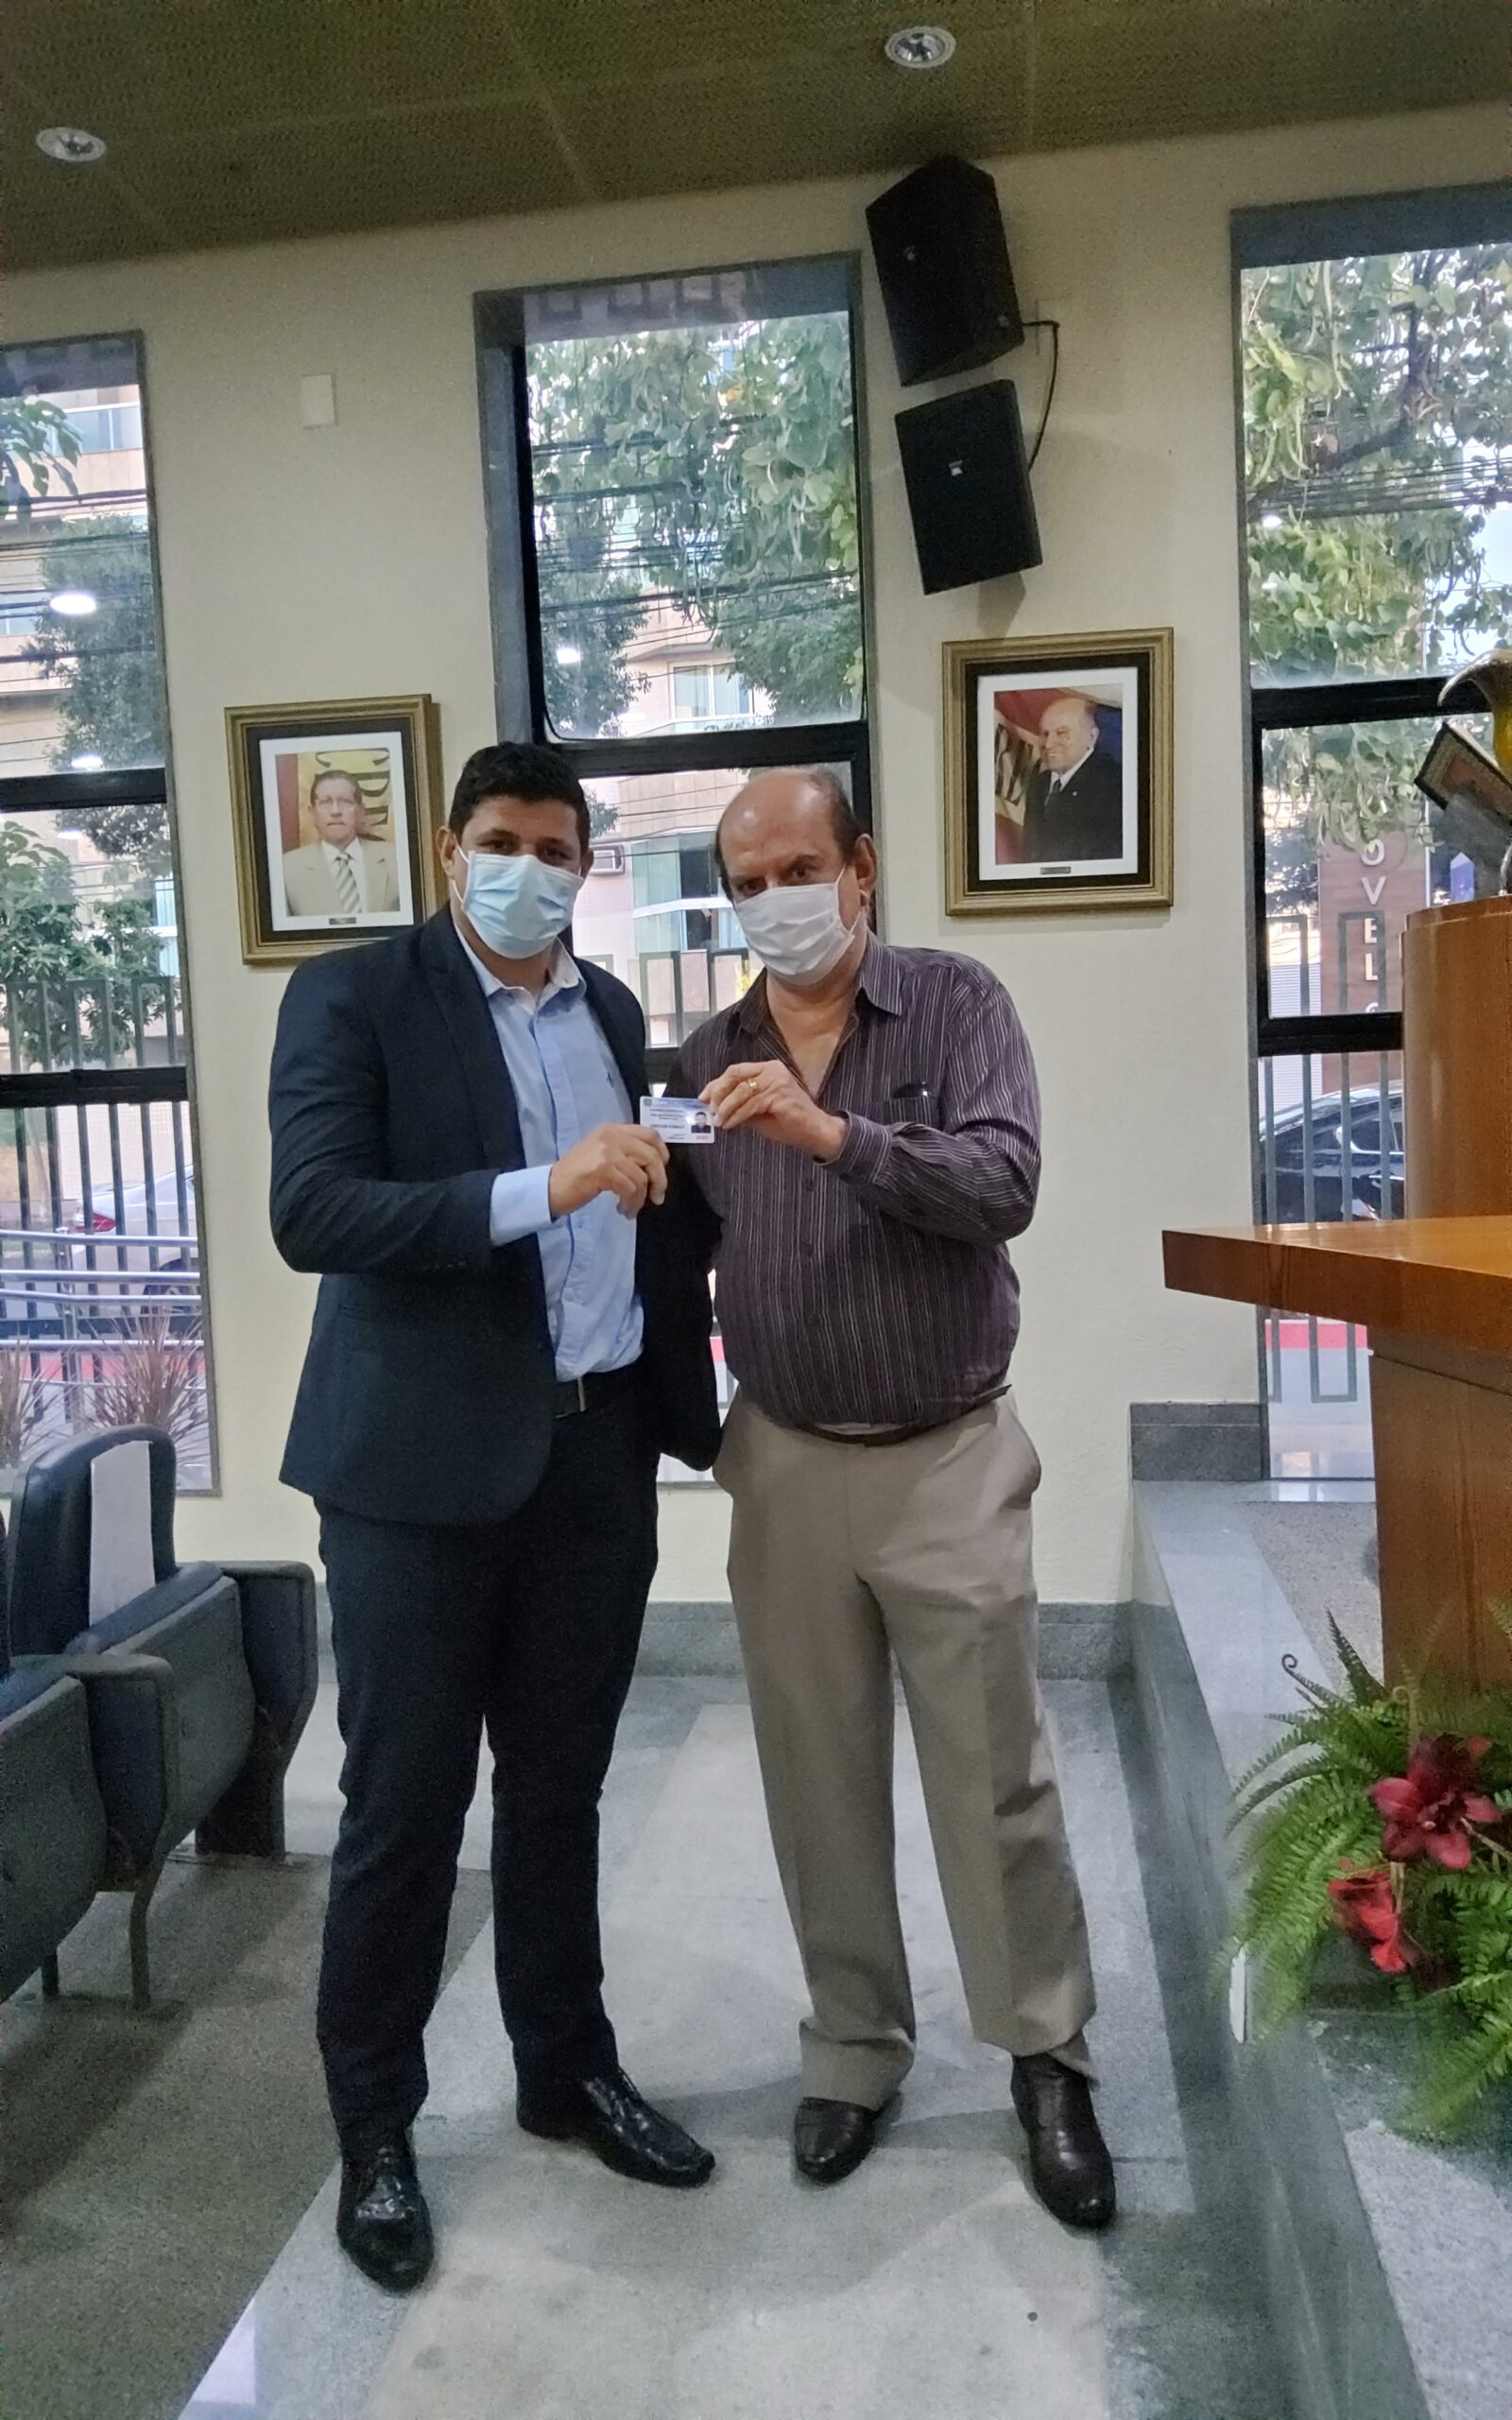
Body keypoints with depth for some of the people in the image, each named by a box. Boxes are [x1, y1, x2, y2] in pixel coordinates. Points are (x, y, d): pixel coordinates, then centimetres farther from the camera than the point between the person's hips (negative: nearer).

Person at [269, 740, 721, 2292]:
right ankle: (373, 2130, 28)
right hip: (420, 1463, -4)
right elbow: (310, 1214, -19)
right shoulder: (351, 997, -6)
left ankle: (569, 2070, 37)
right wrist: (540, 1188, -27)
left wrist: (694, 1412, 14)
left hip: (596, 1454, 5)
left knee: (559, 1791, 17)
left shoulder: (613, 1014, 11)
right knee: (403, 1807, 7)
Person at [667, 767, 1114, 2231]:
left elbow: (1003, 1184, -19)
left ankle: (1049, 2062, 26)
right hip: (785, 1466, 3)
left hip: (949, 1458, -2)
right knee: (819, 1782, 12)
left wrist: (835, 1133, -29)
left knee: (995, 1779, 6)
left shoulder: (957, 1006, -4)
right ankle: (853, 2049, 31)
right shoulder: (705, 1061, 5)